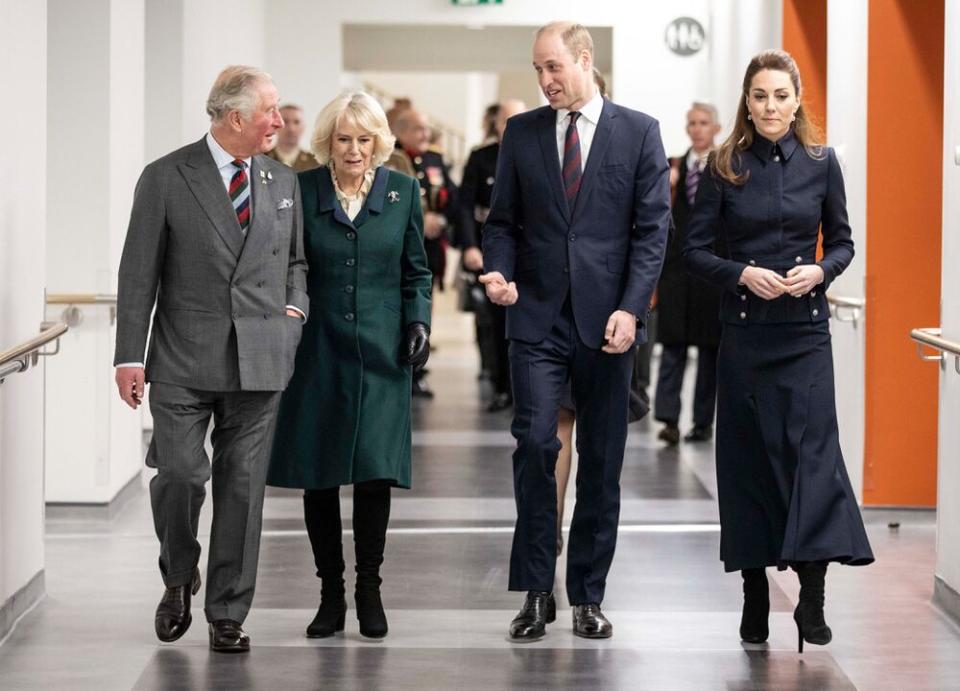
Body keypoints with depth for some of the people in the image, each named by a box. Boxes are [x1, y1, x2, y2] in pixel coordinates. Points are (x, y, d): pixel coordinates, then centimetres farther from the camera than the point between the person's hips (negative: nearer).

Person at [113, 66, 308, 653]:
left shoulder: (283, 181, 11)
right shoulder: (166, 178, -2)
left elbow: (296, 259, 23)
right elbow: (139, 273, -2)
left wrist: (295, 307, 3)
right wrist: (130, 356, -6)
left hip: (260, 358, 3)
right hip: (185, 360, -3)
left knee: (243, 485, 3)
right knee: (179, 473, -9)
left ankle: (228, 614, 12)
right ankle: (180, 577, 20)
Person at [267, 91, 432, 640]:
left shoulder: (402, 191, 5)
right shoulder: (301, 190, 1)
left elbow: (416, 271, 12)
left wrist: (419, 322, -1)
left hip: (381, 350, 0)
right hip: (318, 349, 0)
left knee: (376, 470, -5)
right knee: (318, 475, 2)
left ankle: (369, 589, 9)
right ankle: (331, 592, 14)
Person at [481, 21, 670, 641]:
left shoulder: (639, 132, 3)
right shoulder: (522, 133, 9)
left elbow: (652, 229, -1)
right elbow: (503, 219, 13)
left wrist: (630, 309, -11)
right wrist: (501, 273, -8)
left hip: (607, 319, -1)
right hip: (538, 315, 1)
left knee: (602, 460, 4)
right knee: (534, 443, -11)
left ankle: (589, 596, 13)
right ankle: (537, 591, -1)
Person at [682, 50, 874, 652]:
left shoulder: (822, 163, 3)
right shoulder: (726, 168, 1)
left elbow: (843, 241, 10)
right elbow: (695, 249, 2)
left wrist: (821, 270, -10)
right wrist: (742, 273, -14)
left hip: (805, 327, 0)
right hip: (745, 327, 0)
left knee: (812, 448, -10)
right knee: (749, 455, 3)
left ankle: (813, 597, -8)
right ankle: (755, 597, 12)